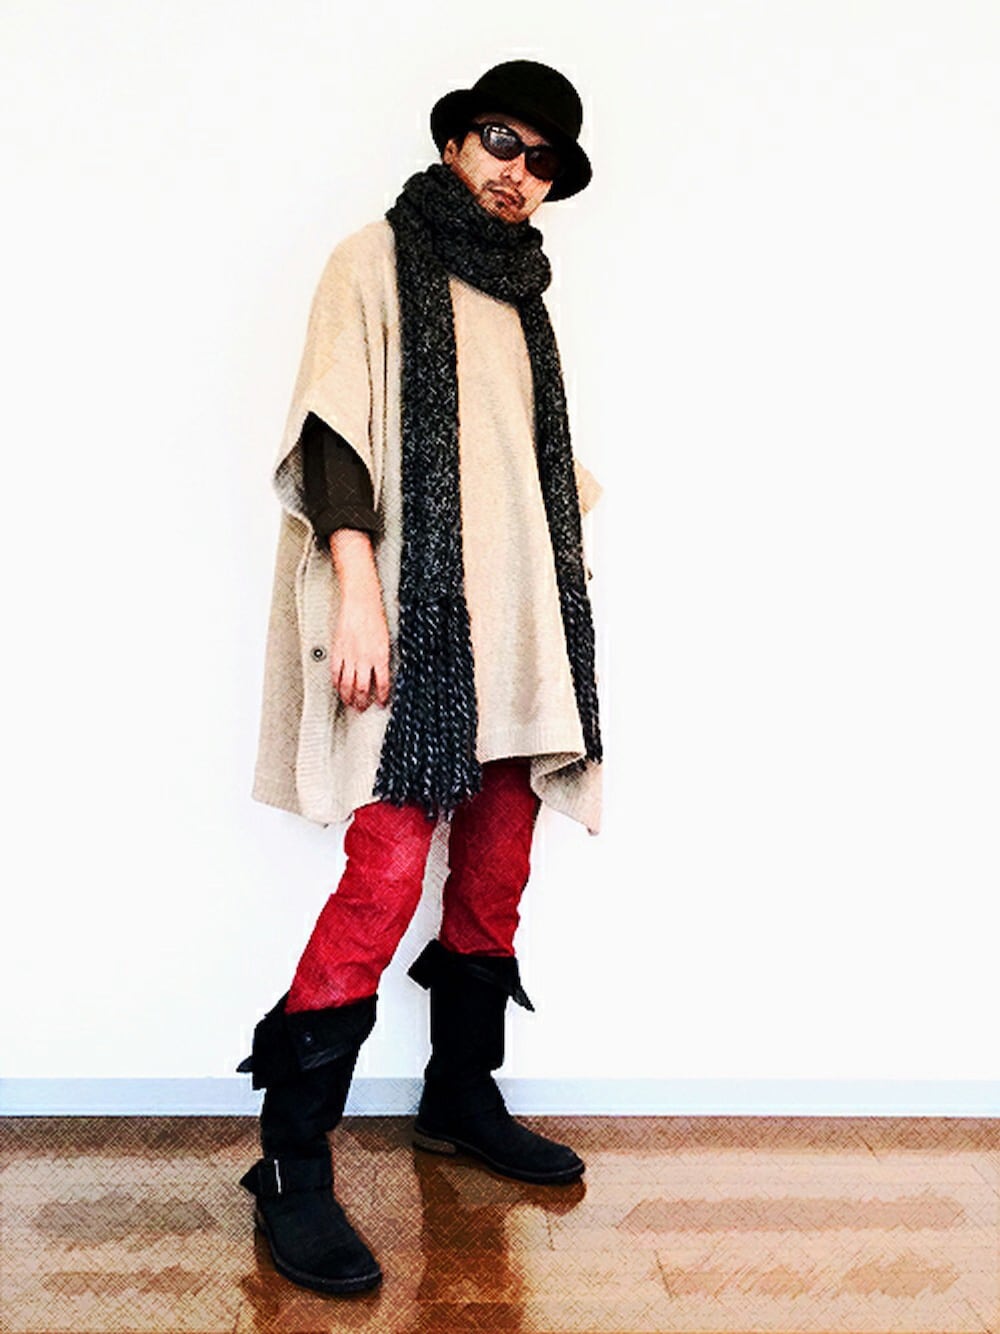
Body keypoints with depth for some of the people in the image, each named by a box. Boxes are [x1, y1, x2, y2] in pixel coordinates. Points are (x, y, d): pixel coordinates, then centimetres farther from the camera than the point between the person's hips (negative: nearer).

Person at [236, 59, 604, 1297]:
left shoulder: (520, 294, 22)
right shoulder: (378, 260, 3)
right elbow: (333, 432, -9)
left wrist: (573, 491, 13)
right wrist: (356, 587, -19)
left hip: (512, 617, 7)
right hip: (411, 610, -7)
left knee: (496, 871, 8)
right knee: (388, 871, -15)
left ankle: (461, 1096, 26)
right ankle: (290, 1166, -4)